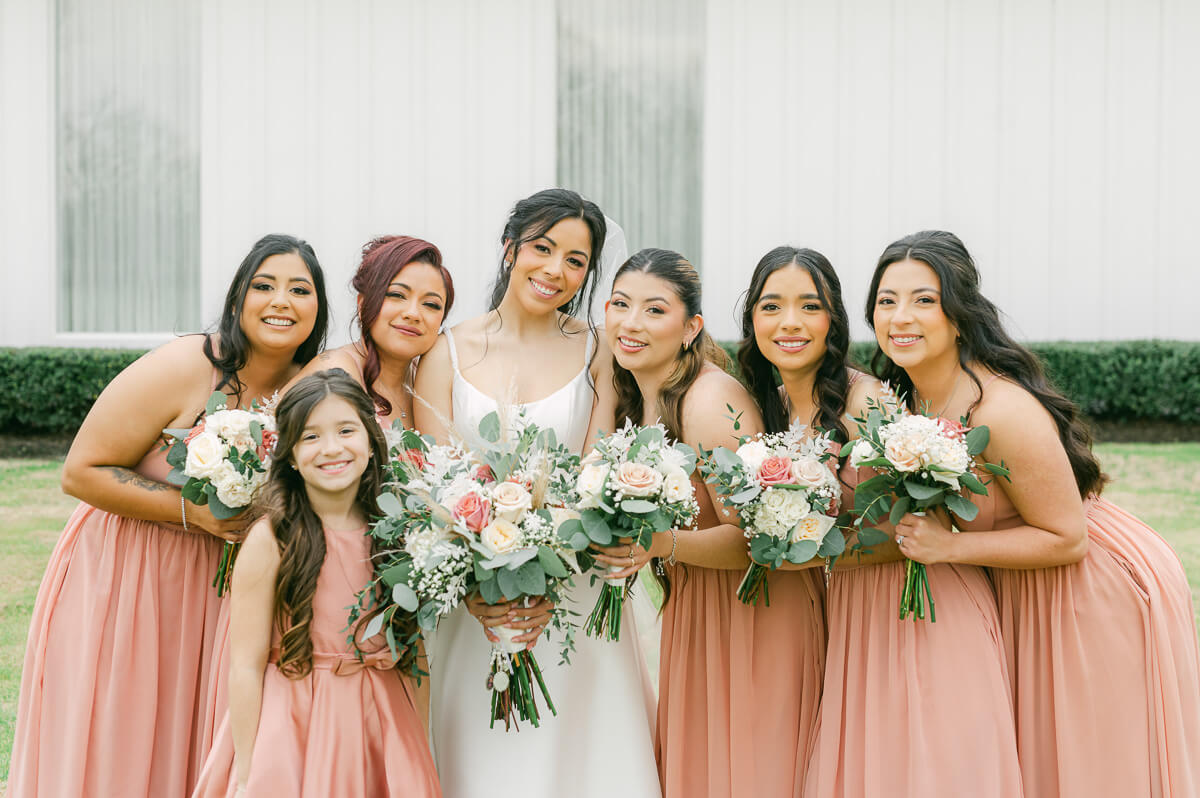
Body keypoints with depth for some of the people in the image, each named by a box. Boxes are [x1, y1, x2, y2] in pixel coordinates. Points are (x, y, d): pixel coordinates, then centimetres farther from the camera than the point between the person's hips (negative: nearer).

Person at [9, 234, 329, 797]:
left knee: (185, 751, 11)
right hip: (122, 582, -4)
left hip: (217, 592, 4)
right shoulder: (182, 369, -19)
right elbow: (81, 472, -17)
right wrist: (193, 510, -25)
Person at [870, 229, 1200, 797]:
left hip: (1102, 593, -8)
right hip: (1021, 596, 8)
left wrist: (950, 547, -29)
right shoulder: (907, 395, -5)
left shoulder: (1003, 412, -31)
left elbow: (1068, 538, -25)